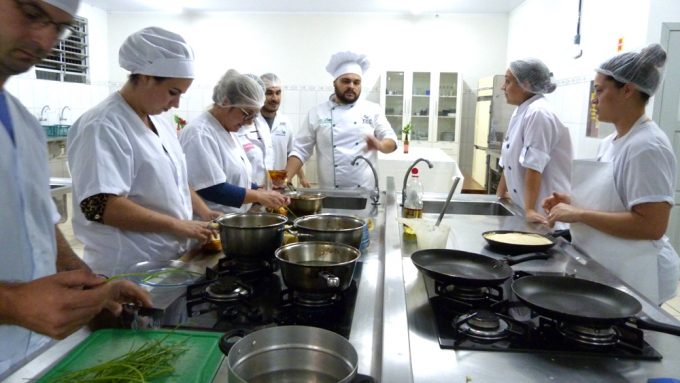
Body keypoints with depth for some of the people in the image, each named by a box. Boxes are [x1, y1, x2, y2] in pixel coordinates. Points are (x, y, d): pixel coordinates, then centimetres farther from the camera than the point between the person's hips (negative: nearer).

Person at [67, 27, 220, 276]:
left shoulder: (160, 123, 10)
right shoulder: (102, 126, -17)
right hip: (129, 274, -8)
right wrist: (178, 225, -23)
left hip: (172, 262, 8)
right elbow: (99, 206, -26)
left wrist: (204, 212, 6)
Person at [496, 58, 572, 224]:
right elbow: (509, 160, 16)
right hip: (523, 206, 8)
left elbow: (533, 168, -24)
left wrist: (530, 210, -26)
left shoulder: (537, 114, -18)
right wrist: (501, 192, 22)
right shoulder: (520, 112, 9)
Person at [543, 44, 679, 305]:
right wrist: (572, 204, 0)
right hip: (602, 269, 8)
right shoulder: (610, 142, 7)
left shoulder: (647, 147, -19)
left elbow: (652, 226, -25)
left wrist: (579, 214, -24)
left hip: (631, 278, -8)